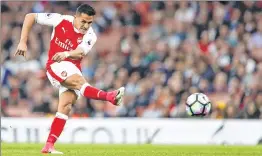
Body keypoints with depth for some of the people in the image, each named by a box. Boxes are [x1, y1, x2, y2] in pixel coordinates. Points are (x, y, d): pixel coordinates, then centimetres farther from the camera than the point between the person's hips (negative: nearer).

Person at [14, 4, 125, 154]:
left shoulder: (90, 36, -5)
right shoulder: (60, 21, -9)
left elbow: (80, 52, -25)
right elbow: (30, 17, -3)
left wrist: (66, 54, -48)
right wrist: (23, 42, -9)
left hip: (74, 70, 4)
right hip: (56, 66, -4)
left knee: (66, 105, -13)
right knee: (79, 81, -30)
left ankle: (49, 146, -12)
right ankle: (110, 96, -56)